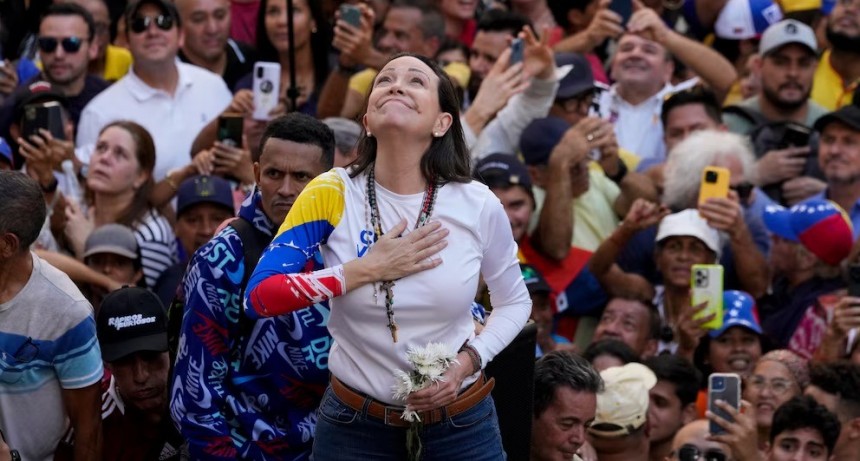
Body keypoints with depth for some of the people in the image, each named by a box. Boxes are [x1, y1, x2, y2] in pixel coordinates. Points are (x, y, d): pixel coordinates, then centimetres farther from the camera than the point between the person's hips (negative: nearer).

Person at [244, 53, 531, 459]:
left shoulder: (478, 206, -10)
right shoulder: (332, 195, -12)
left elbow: (514, 301, 6)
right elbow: (259, 296, -17)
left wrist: (469, 360, -11)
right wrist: (368, 269, -22)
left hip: (461, 423, 1)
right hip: (354, 424, 0)